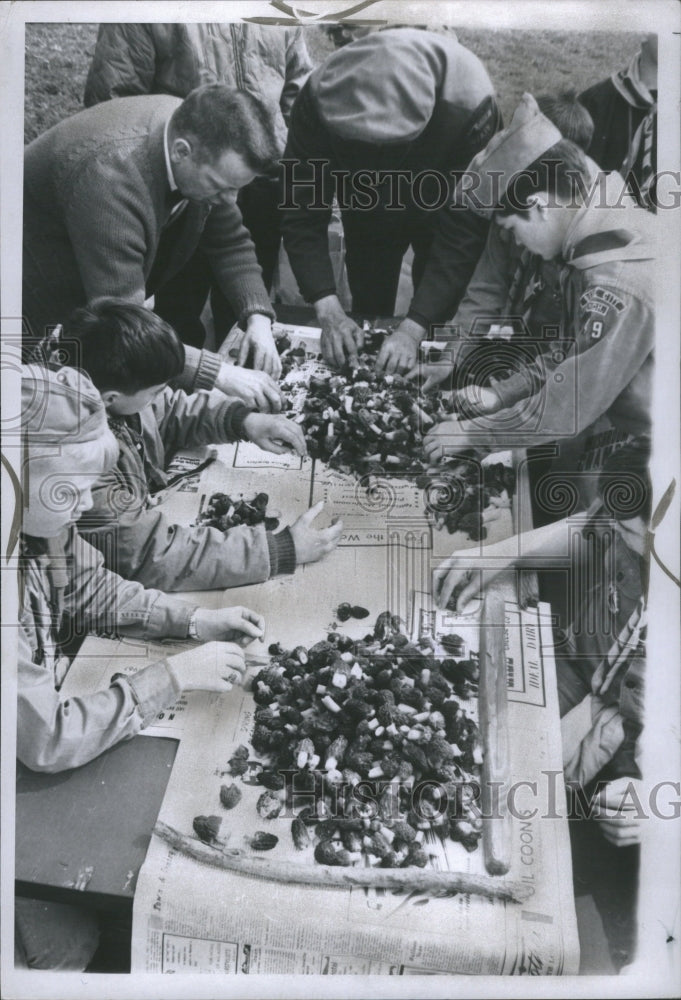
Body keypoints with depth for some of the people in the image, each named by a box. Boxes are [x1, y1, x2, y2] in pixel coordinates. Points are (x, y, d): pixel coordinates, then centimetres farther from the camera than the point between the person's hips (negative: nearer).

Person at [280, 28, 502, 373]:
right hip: (367, 212, 2)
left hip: (442, 211, -1)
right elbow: (302, 214, -31)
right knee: (367, 317, 12)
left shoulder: (470, 103, -41)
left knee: (439, 322, 3)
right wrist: (329, 310, -43)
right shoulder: (319, 97, -35)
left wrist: (413, 329, -46)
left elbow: (464, 231, -38)